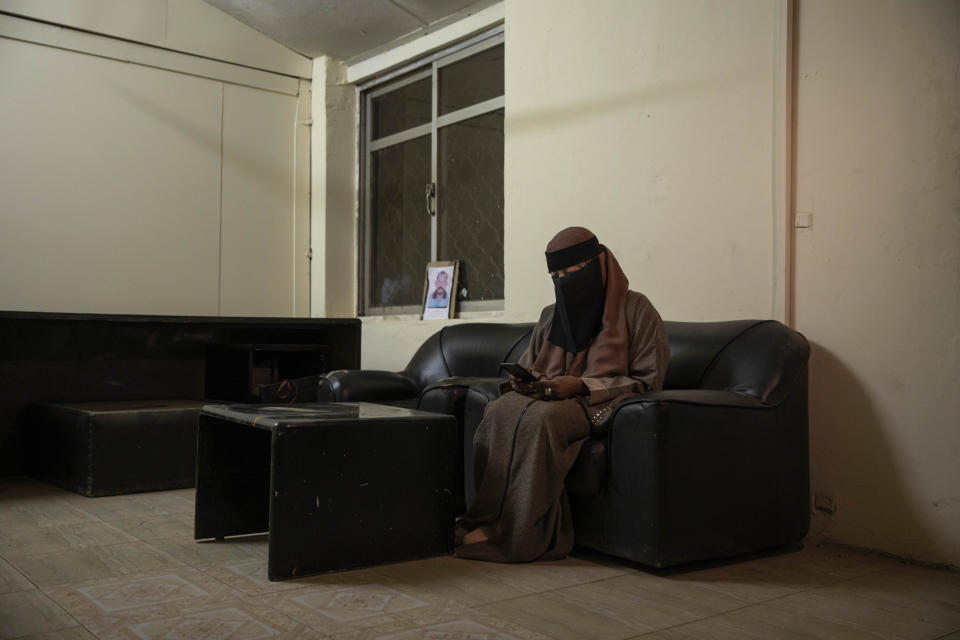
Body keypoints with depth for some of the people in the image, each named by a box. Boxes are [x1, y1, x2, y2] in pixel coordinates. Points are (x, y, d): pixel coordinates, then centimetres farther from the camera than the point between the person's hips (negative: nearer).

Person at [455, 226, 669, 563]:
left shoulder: (636, 310, 1)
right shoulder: (550, 316, 18)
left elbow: (647, 381, -5)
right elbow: (526, 367, 25)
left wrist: (582, 386, -15)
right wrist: (523, 382, -2)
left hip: (600, 406, -5)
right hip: (550, 397, 6)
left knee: (540, 418, -37)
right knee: (498, 411, -29)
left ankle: (515, 532, -32)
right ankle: (490, 519, -31)